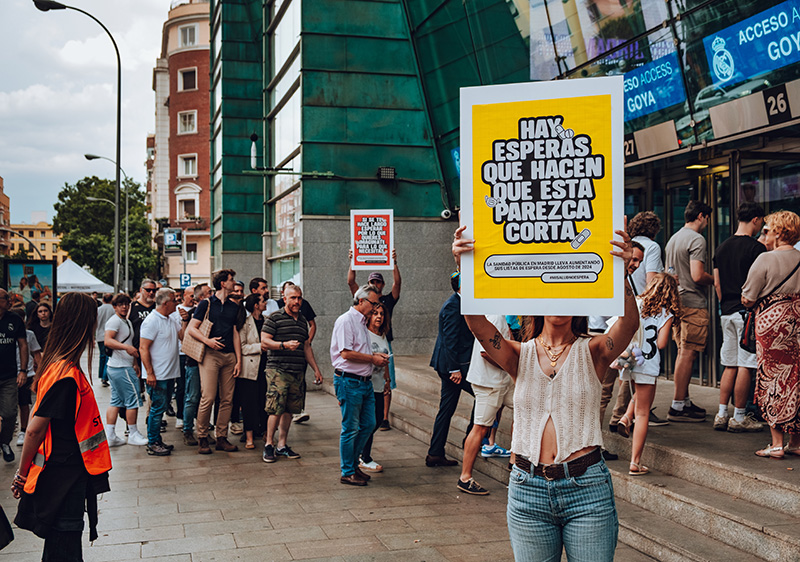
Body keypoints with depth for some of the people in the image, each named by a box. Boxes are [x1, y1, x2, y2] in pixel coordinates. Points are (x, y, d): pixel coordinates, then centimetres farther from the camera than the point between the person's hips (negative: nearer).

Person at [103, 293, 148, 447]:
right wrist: (126, 347, -39)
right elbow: (107, 341, -27)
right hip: (122, 368, -10)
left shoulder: (127, 322, 20)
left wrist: (135, 363, 28)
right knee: (133, 399, -3)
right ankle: (133, 435, 6)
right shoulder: (114, 321, -12)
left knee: (116, 401, 10)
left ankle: (110, 436, 13)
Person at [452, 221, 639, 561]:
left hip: (587, 490, -1)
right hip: (528, 490, 1)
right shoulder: (520, 355, 4)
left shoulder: (592, 351, 1)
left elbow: (629, 323, -18)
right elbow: (478, 324, -13)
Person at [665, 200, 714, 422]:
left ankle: (684, 401, 20)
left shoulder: (673, 239, 16)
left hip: (677, 302, 9)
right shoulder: (696, 240, -12)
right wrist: (715, 279, -4)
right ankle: (678, 406, -6)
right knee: (688, 354, -7)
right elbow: (697, 276, -20)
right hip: (693, 303, -9)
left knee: (683, 352, 14)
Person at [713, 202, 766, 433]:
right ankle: (739, 418, 3)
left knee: (730, 365, 11)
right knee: (745, 366, -1)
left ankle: (722, 415, 10)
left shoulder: (721, 248, 11)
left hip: (727, 312, 7)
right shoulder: (756, 248, -10)